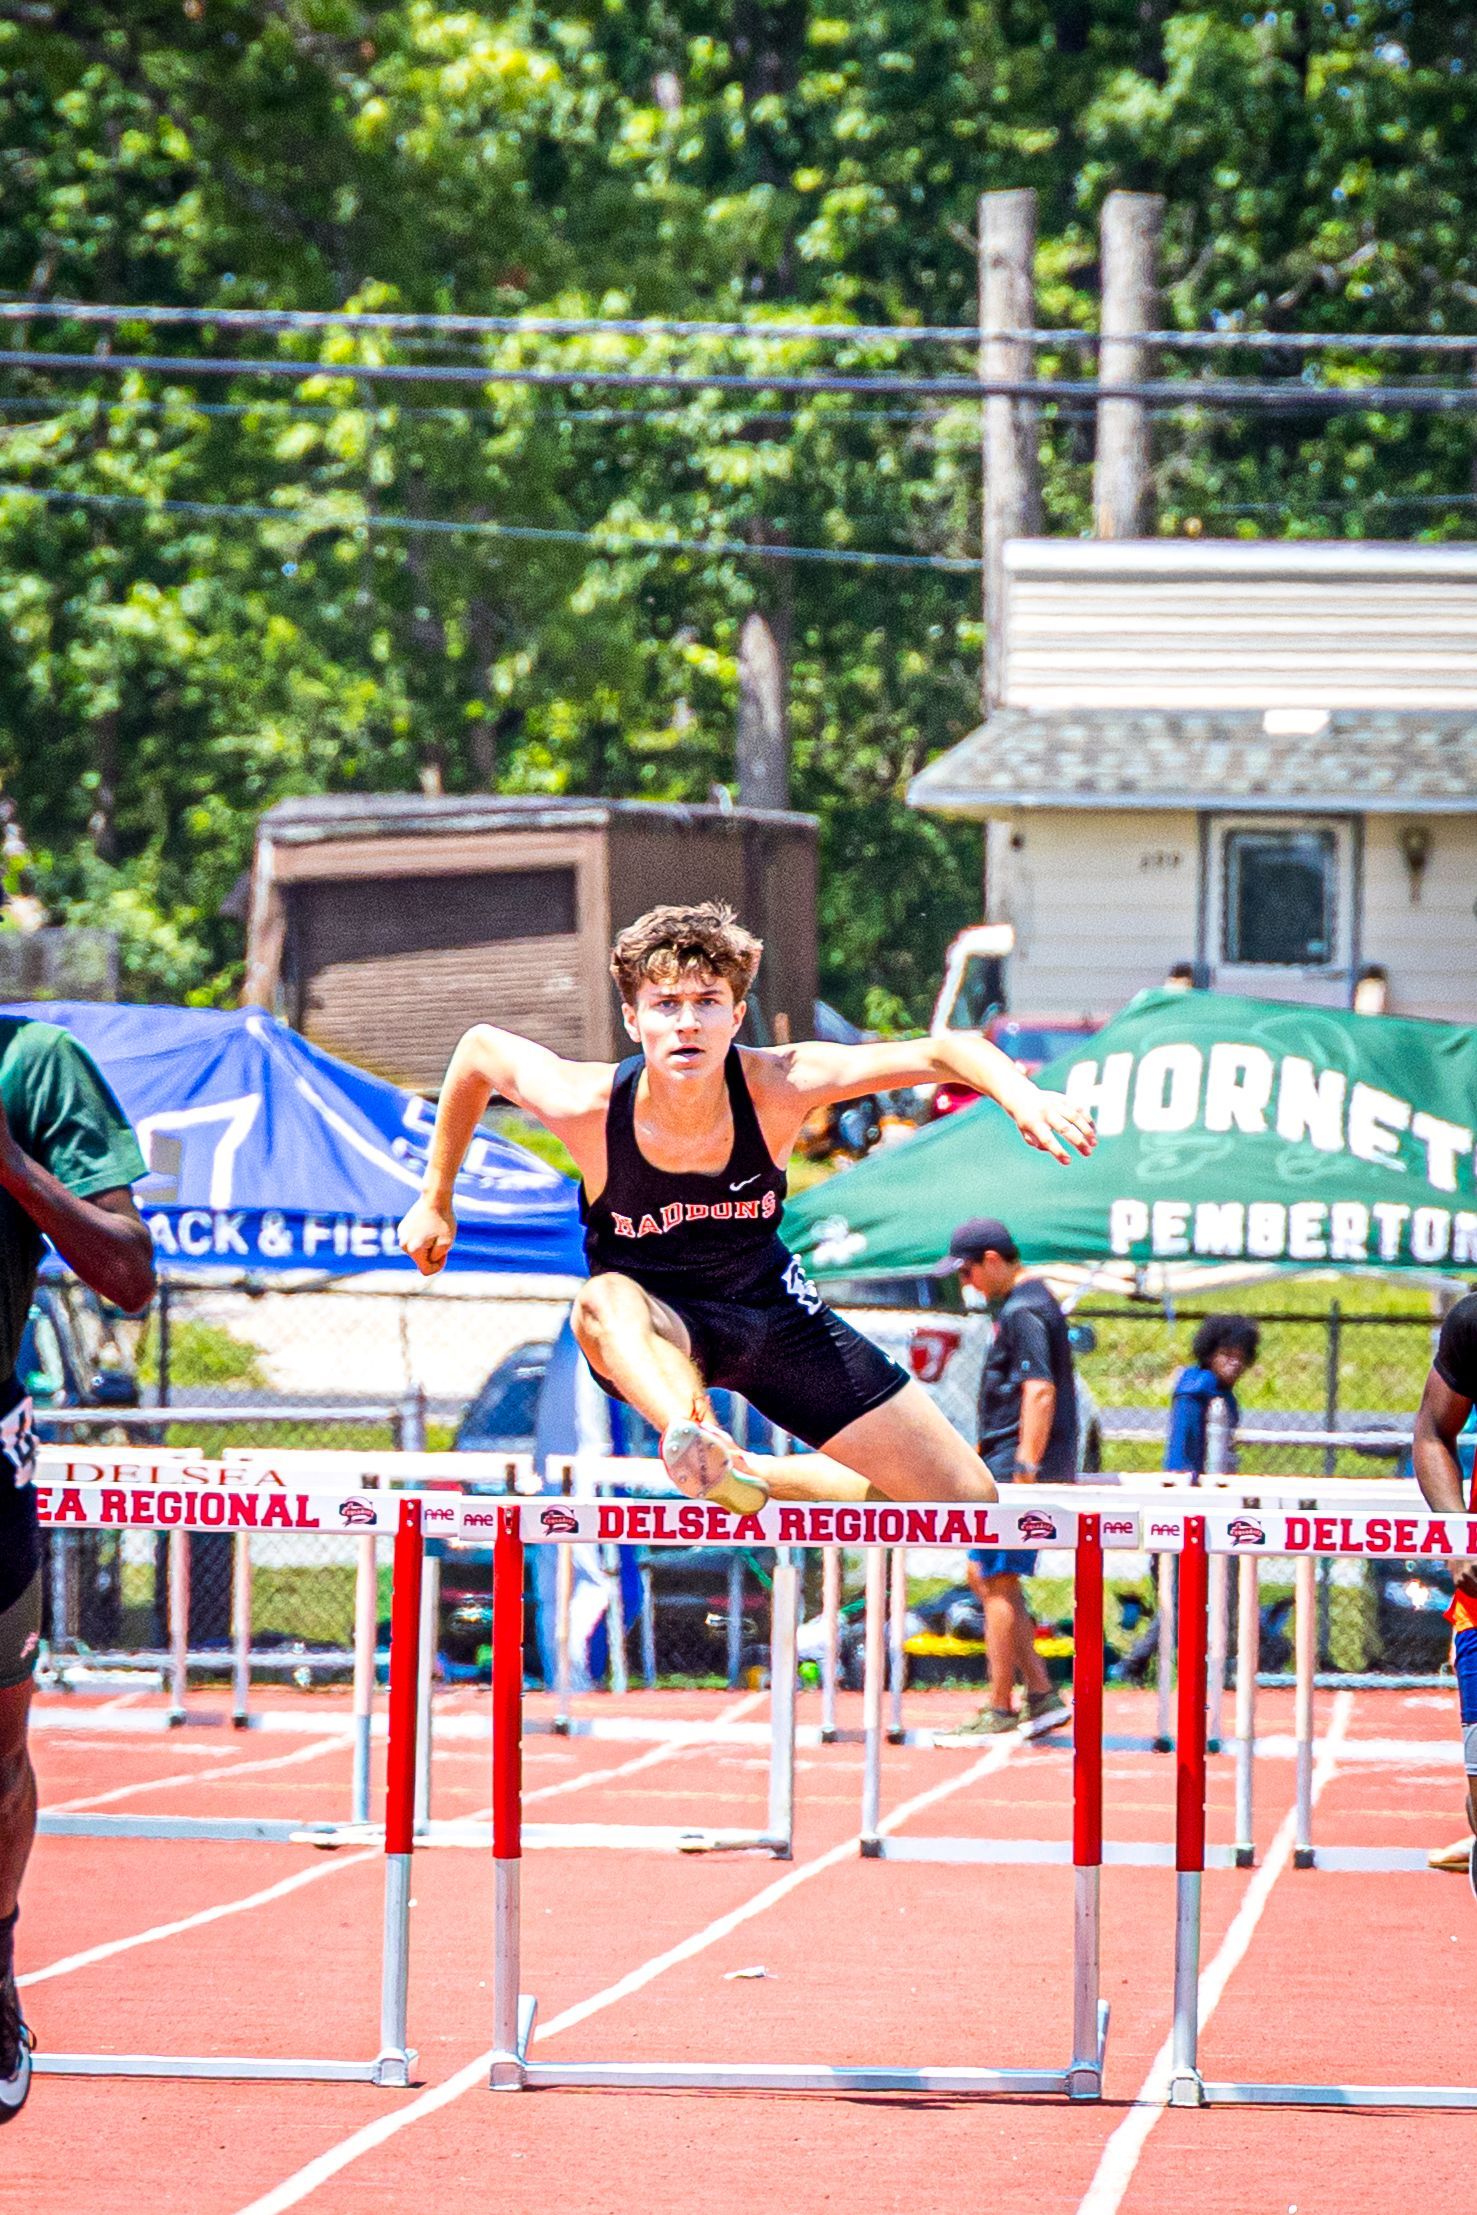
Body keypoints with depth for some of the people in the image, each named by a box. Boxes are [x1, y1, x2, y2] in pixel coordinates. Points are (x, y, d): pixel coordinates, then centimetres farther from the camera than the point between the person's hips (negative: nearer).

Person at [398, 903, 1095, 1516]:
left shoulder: (776, 1085, -25)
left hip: (770, 1312, 3)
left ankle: (755, 1474, 20)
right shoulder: (587, 1106, -26)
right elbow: (478, 1048, -6)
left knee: (970, 1501, -1)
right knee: (605, 1300, -42)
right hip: (658, 1328, -3)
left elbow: (943, 1052, -25)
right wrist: (435, 1200, 3)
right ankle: (696, 1444, -71)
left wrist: (1017, 1092, -47)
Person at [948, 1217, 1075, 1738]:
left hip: (1017, 1465, -11)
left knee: (998, 1582, -6)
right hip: (1014, 1466, 11)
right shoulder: (1031, 1302, 18)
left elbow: (1040, 1392, -24)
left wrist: (1024, 1472, -27)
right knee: (983, 1576, 14)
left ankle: (1000, 1710, -2)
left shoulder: (1022, 1312, -15)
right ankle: (1041, 1694, 12)